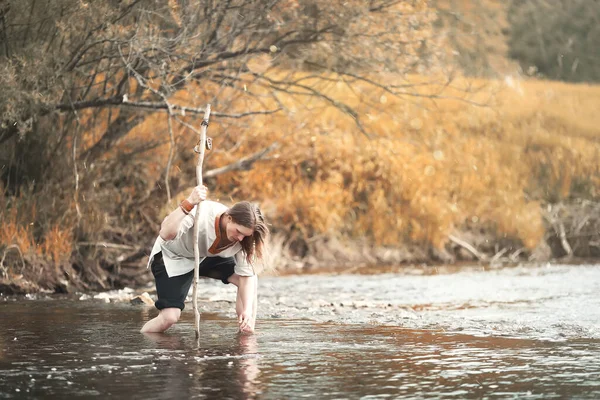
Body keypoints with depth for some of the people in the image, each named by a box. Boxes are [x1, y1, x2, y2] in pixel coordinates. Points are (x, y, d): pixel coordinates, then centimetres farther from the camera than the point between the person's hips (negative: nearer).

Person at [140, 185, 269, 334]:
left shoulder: (241, 238, -20)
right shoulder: (202, 213, -38)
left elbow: (246, 275, -17)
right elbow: (166, 234, -51)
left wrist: (247, 310, -30)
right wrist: (188, 204, -62)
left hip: (207, 257, 5)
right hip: (173, 257, -5)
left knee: (250, 281, -13)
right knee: (170, 317, -19)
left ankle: (247, 333, -2)